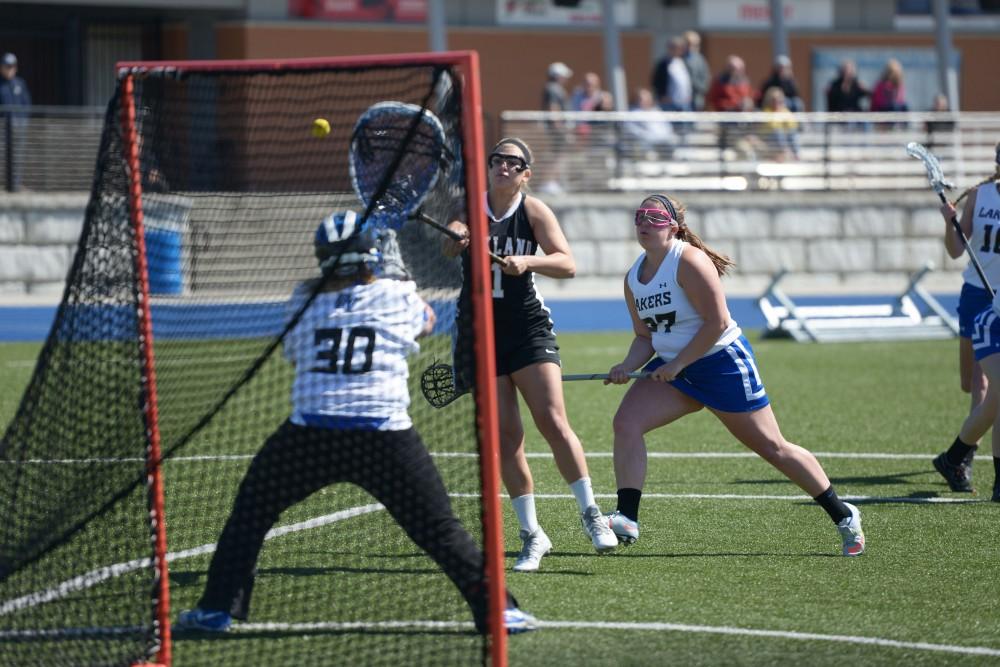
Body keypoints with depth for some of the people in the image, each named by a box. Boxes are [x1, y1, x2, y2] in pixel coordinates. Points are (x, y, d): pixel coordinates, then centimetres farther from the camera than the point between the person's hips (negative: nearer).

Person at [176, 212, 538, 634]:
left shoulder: (305, 302, 11)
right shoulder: (398, 297, 8)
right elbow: (426, 321, 32)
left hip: (308, 435, 1)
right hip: (386, 437, -1)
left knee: (251, 510, 18)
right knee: (439, 530, 6)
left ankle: (218, 607, 15)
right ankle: (494, 607, 2)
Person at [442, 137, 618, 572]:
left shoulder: (534, 211, -1)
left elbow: (567, 263, -11)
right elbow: (447, 249, -16)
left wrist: (528, 261, -30)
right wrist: (457, 238, -39)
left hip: (527, 329, -1)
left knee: (553, 422, -14)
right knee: (505, 436, -1)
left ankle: (591, 515, -4)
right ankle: (532, 536, 5)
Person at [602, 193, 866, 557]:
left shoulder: (689, 261, -18)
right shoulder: (633, 278, 5)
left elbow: (716, 322, -21)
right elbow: (645, 336, 12)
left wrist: (676, 365, -21)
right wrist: (628, 365, -8)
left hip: (722, 362, -7)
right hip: (672, 368, 7)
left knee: (772, 448, 0)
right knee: (626, 422, -15)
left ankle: (843, 516, 13)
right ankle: (626, 519, -18)